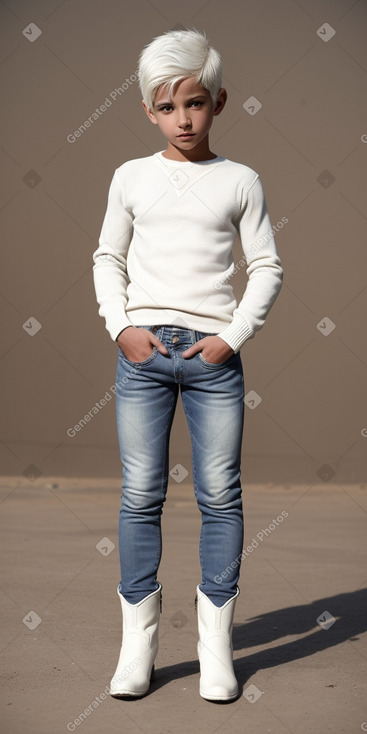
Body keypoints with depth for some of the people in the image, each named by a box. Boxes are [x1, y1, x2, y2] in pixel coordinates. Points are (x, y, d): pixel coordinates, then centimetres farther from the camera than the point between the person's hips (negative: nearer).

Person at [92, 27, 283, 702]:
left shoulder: (240, 181, 6)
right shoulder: (131, 177, 9)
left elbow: (267, 267, 5)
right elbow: (108, 259, 13)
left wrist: (234, 335, -6)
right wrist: (122, 326, -2)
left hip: (214, 351, -1)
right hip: (143, 348, 1)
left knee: (220, 495, 0)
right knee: (140, 495, 1)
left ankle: (215, 646, 10)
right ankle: (138, 644, 9)